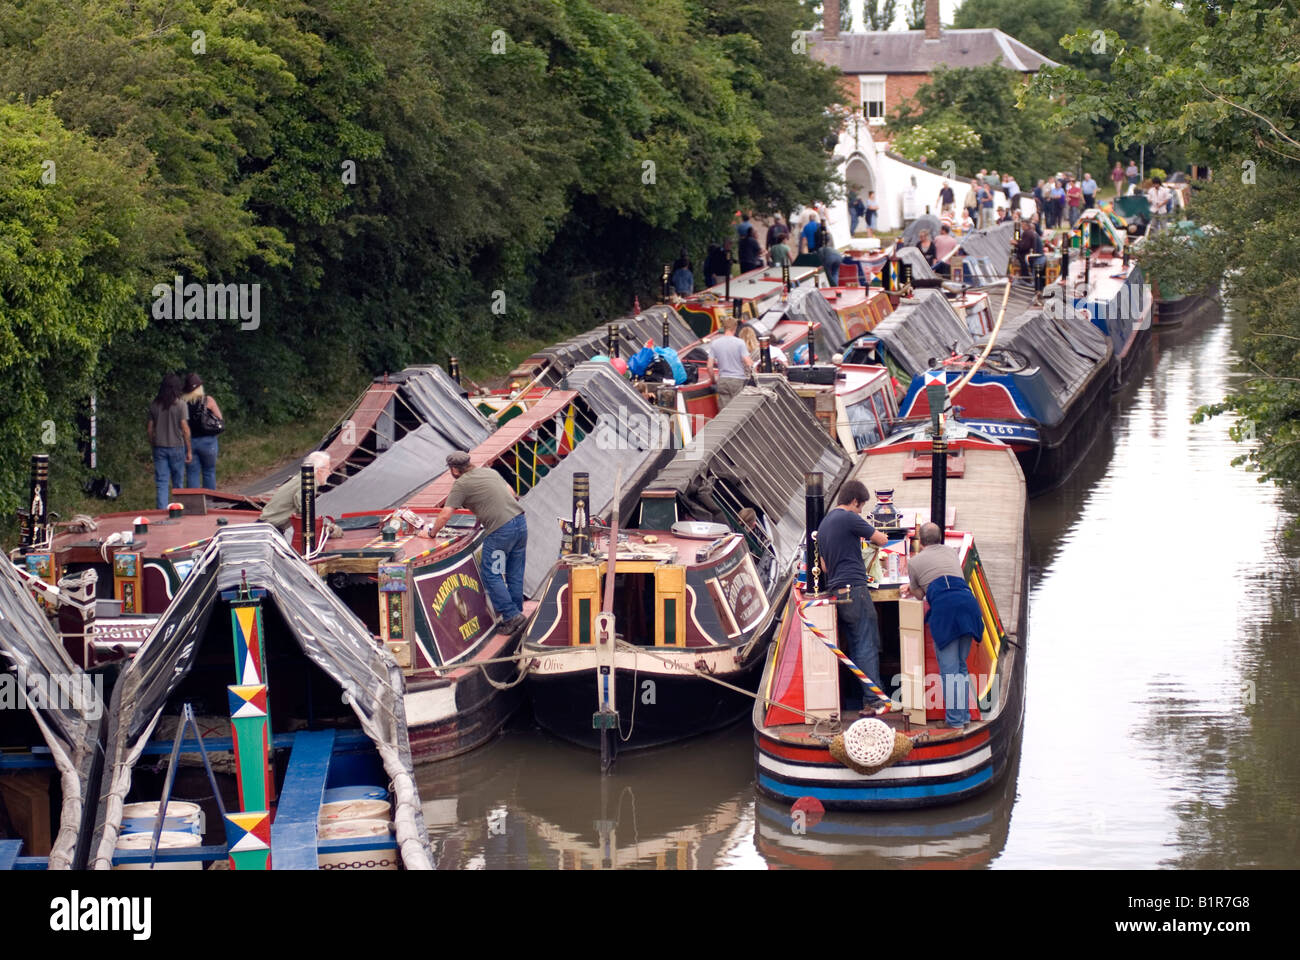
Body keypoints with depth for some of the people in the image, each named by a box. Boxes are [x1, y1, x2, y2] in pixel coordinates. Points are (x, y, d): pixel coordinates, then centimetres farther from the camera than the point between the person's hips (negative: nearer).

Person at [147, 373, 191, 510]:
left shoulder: (154, 405, 3)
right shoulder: (180, 405, -7)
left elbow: (150, 429, 5)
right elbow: (185, 428, -9)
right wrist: (189, 450, -4)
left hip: (159, 447, 2)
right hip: (177, 447, -2)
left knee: (161, 483, 2)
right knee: (178, 483, 8)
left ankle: (162, 510, -7)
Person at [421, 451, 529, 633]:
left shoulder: (461, 484, -5)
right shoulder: (490, 472, 17)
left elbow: (445, 515, -6)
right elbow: (512, 493, 26)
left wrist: (431, 533, 8)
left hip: (500, 530, -8)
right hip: (520, 521, 8)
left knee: (492, 576, 4)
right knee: (515, 574, 14)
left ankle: (512, 616, -1)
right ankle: (516, 613, 18)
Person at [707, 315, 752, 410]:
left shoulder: (715, 343, 3)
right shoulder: (739, 342, -8)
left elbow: (710, 366, 2)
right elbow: (748, 363, -12)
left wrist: (714, 381, 15)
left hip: (722, 381, 3)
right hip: (738, 380, -3)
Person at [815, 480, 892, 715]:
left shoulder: (824, 524, 20)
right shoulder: (849, 519, -8)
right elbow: (882, 540, -1)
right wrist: (875, 538, 22)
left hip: (836, 590, 9)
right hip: (854, 588, -9)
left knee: (853, 647, 11)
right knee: (867, 645, -8)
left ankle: (858, 699, 9)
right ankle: (874, 700, -12)